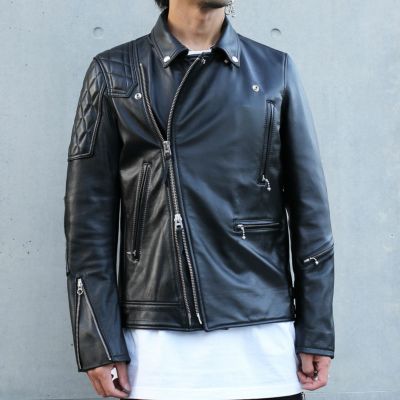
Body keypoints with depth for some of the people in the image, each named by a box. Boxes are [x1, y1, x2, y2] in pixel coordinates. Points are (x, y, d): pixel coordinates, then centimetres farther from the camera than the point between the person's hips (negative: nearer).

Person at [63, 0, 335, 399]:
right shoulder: (114, 75, 5)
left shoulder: (275, 71, 8)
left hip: (265, 333, 1)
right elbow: (89, 213, 2)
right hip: (157, 339, -1)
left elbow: (310, 209, 7)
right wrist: (100, 343, -4)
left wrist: (316, 333, 2)